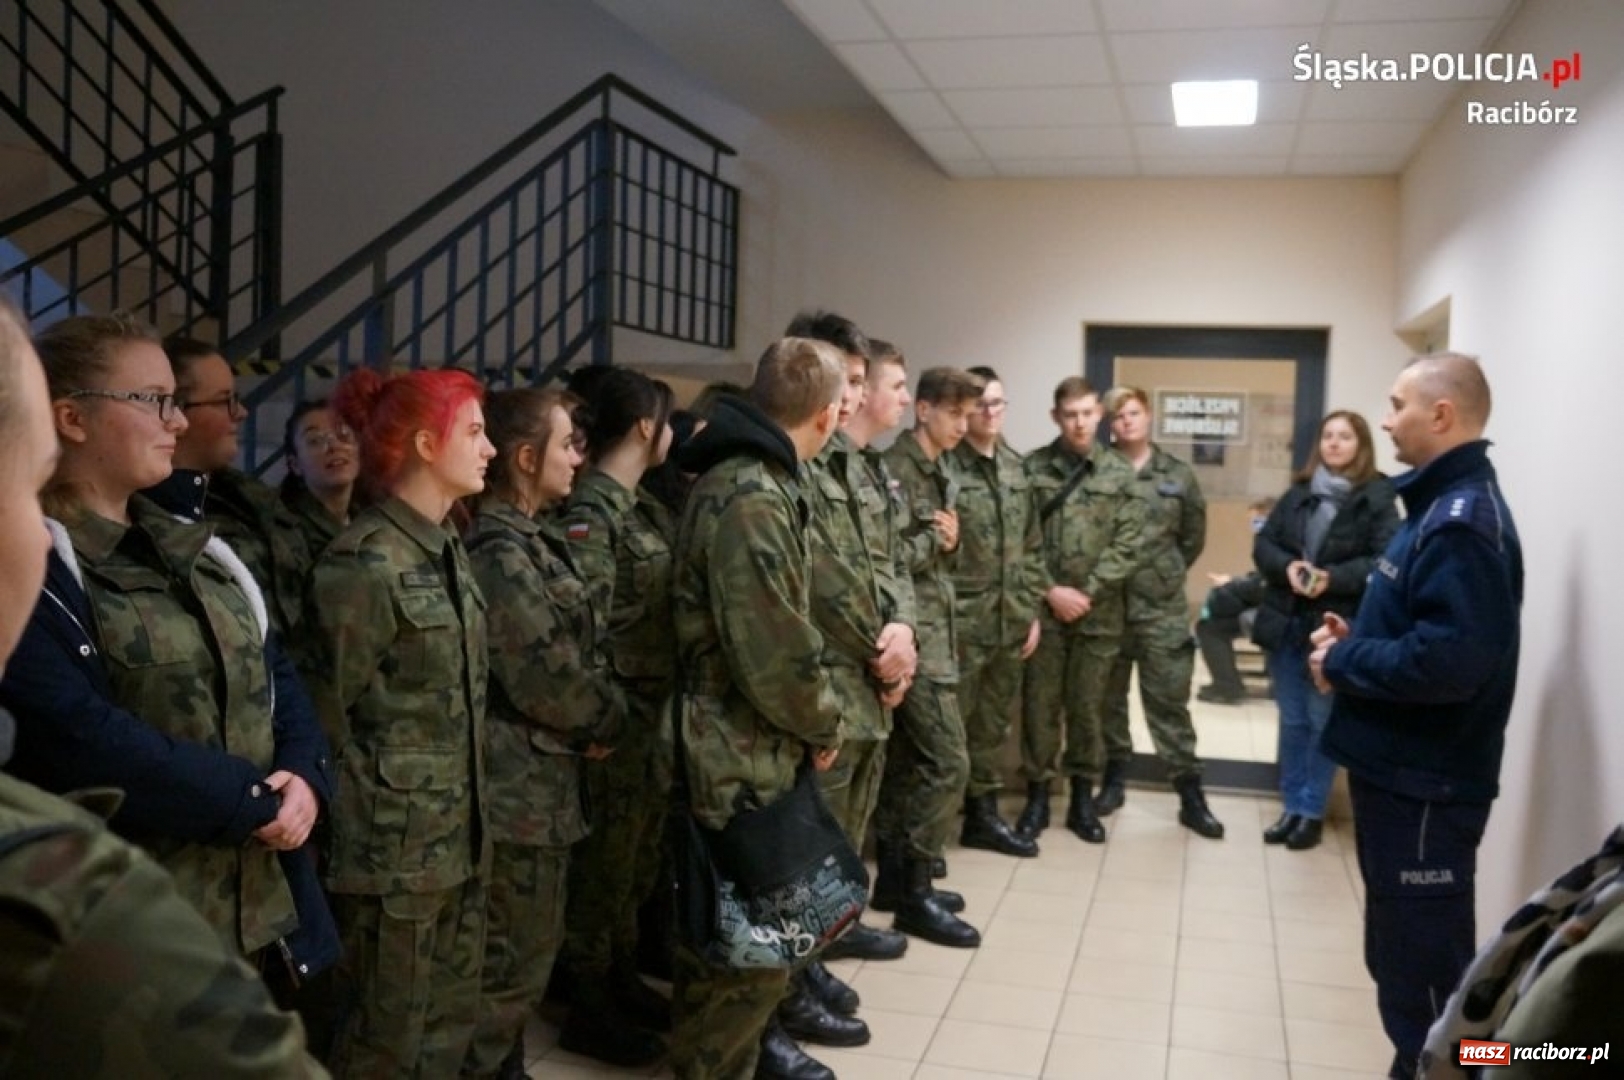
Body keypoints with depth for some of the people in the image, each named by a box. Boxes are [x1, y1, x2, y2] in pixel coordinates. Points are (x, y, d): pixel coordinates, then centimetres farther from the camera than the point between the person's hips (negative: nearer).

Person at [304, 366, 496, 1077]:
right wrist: (366, 825, -7)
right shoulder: (364, 562, -18)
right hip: (396, 845, -8)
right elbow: (329, 715, -14)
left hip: (457, 836, 8)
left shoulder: (448, 549, 9)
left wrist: (471, 814, 16)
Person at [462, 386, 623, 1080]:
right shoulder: (501, 551, -18)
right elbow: (545, 675, -20)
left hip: (544, 773, 10)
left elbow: (584, 649, 14)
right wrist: (606, 721, -4)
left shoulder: (534, 538, 12)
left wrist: (597, 718, -1)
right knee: (514, 956, 2)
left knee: (526, 948, 19)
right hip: (520, 780, -10)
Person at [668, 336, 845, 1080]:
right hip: (743, 754, -10)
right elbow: (773, 649, -25)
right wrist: (822, 721, -9)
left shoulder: (750, 480, 10)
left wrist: (810, 718, 9)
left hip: (748, 745, 10)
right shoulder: (750, 499, -23)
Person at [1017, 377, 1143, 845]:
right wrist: (1050, 591, -11)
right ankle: (1037, 794, 18)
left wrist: (1086, 593, -10)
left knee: (1088, 707, 9)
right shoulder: (1032, 468, 1)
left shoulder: (1120, 475, 4)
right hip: (1043, 608, -1)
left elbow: (1127, 545, -1)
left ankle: (1083, 797, 20)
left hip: (1099, 611, 1)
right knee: (1040, 705, 5)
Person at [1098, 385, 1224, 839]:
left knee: (1169, 700, 2)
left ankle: (1191, 795, 8)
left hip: (1163, 606, 0)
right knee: (1108, 697, 11)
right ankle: (1114, 779, 26)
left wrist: (1167, 574, 10)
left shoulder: (1178, 474, 6)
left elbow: (1194, 536, 13)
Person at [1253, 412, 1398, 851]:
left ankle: (1312, 810, 19)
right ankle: (1291, 806, 24)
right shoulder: (1298, 493, 8)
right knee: (1292, 720, 13)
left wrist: (1332, 578, -24)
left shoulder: (1378, 498, -6)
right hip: (1286, 623, 4)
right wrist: (1287, 566, -13)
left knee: (1323, 722, 6)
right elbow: (1263, 544, 7)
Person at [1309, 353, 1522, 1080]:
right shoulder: (1444, 504, 12)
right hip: (1403, 767, 11)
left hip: (1426, 781, -11)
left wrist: (1344, 661, -16)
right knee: (1406, 950, 21)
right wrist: (1356, 641, 4)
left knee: (1421, 960, 1)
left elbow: (1448, 660, -31)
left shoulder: (1463, 520, -20)